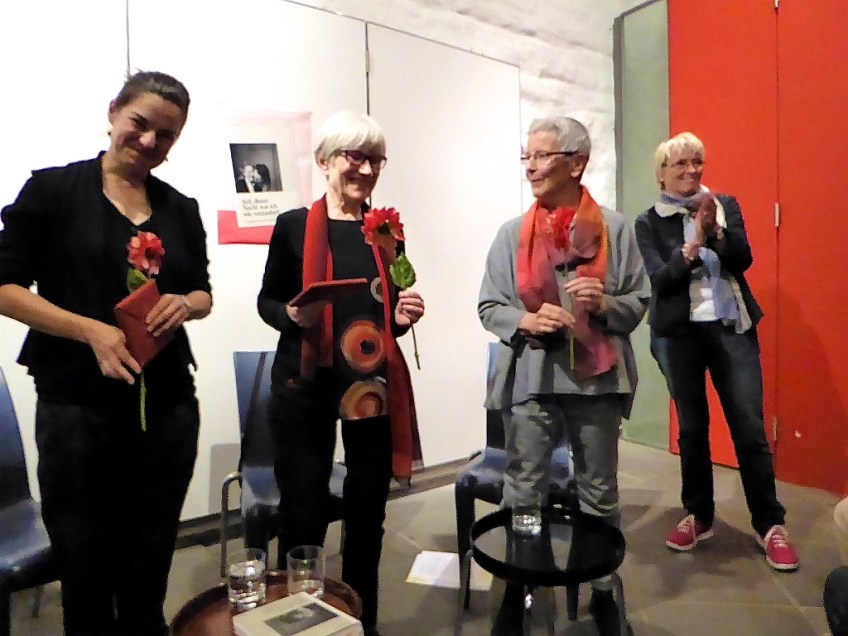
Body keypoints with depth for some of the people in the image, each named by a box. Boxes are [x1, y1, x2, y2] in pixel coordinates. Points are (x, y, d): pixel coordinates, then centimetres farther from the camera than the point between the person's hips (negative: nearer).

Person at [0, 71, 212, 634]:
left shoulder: (181, 209, 9)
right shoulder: (52, 189, -1)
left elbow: (203, 293, 16)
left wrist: (184, 304, -8)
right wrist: (91, 330, -19)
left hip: (168, 405, 3)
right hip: (77, 405, -3)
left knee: (150, 573, 16)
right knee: (85, 574, 12)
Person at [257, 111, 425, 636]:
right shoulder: (294, 226, -2)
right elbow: (268, 301, 5)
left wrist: (404, 318, -6)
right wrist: (293, 316, -16)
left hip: (374, 386, 3)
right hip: (304, 387, -3)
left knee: (368, 512, 12)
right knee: (304, 517, 3)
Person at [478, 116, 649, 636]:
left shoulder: (614, 227, -1)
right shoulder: (513, 233, 2)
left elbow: (640, 302, 4)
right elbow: (489, 306, 4)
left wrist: (605, 304, -16)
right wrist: (526, 321, -15)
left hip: (597, 378, 0)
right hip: (530, 378, 0)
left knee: (600, 492, 15)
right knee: (523, 492, 8)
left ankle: (603, 591, 36)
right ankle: (516, 589, 28)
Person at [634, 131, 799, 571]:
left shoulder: (726, 205, 8)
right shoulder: (649, 223, 2)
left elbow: (743, 259, -4)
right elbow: (661, 279, -9)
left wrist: (716, 230, -20)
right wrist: (694, 243, -23)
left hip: (732, 329, 1)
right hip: (679, 335, -1)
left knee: (750, 428, 1)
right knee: (692, 428, 9)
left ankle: (770, 524, 14)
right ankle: (698, 516, 24)